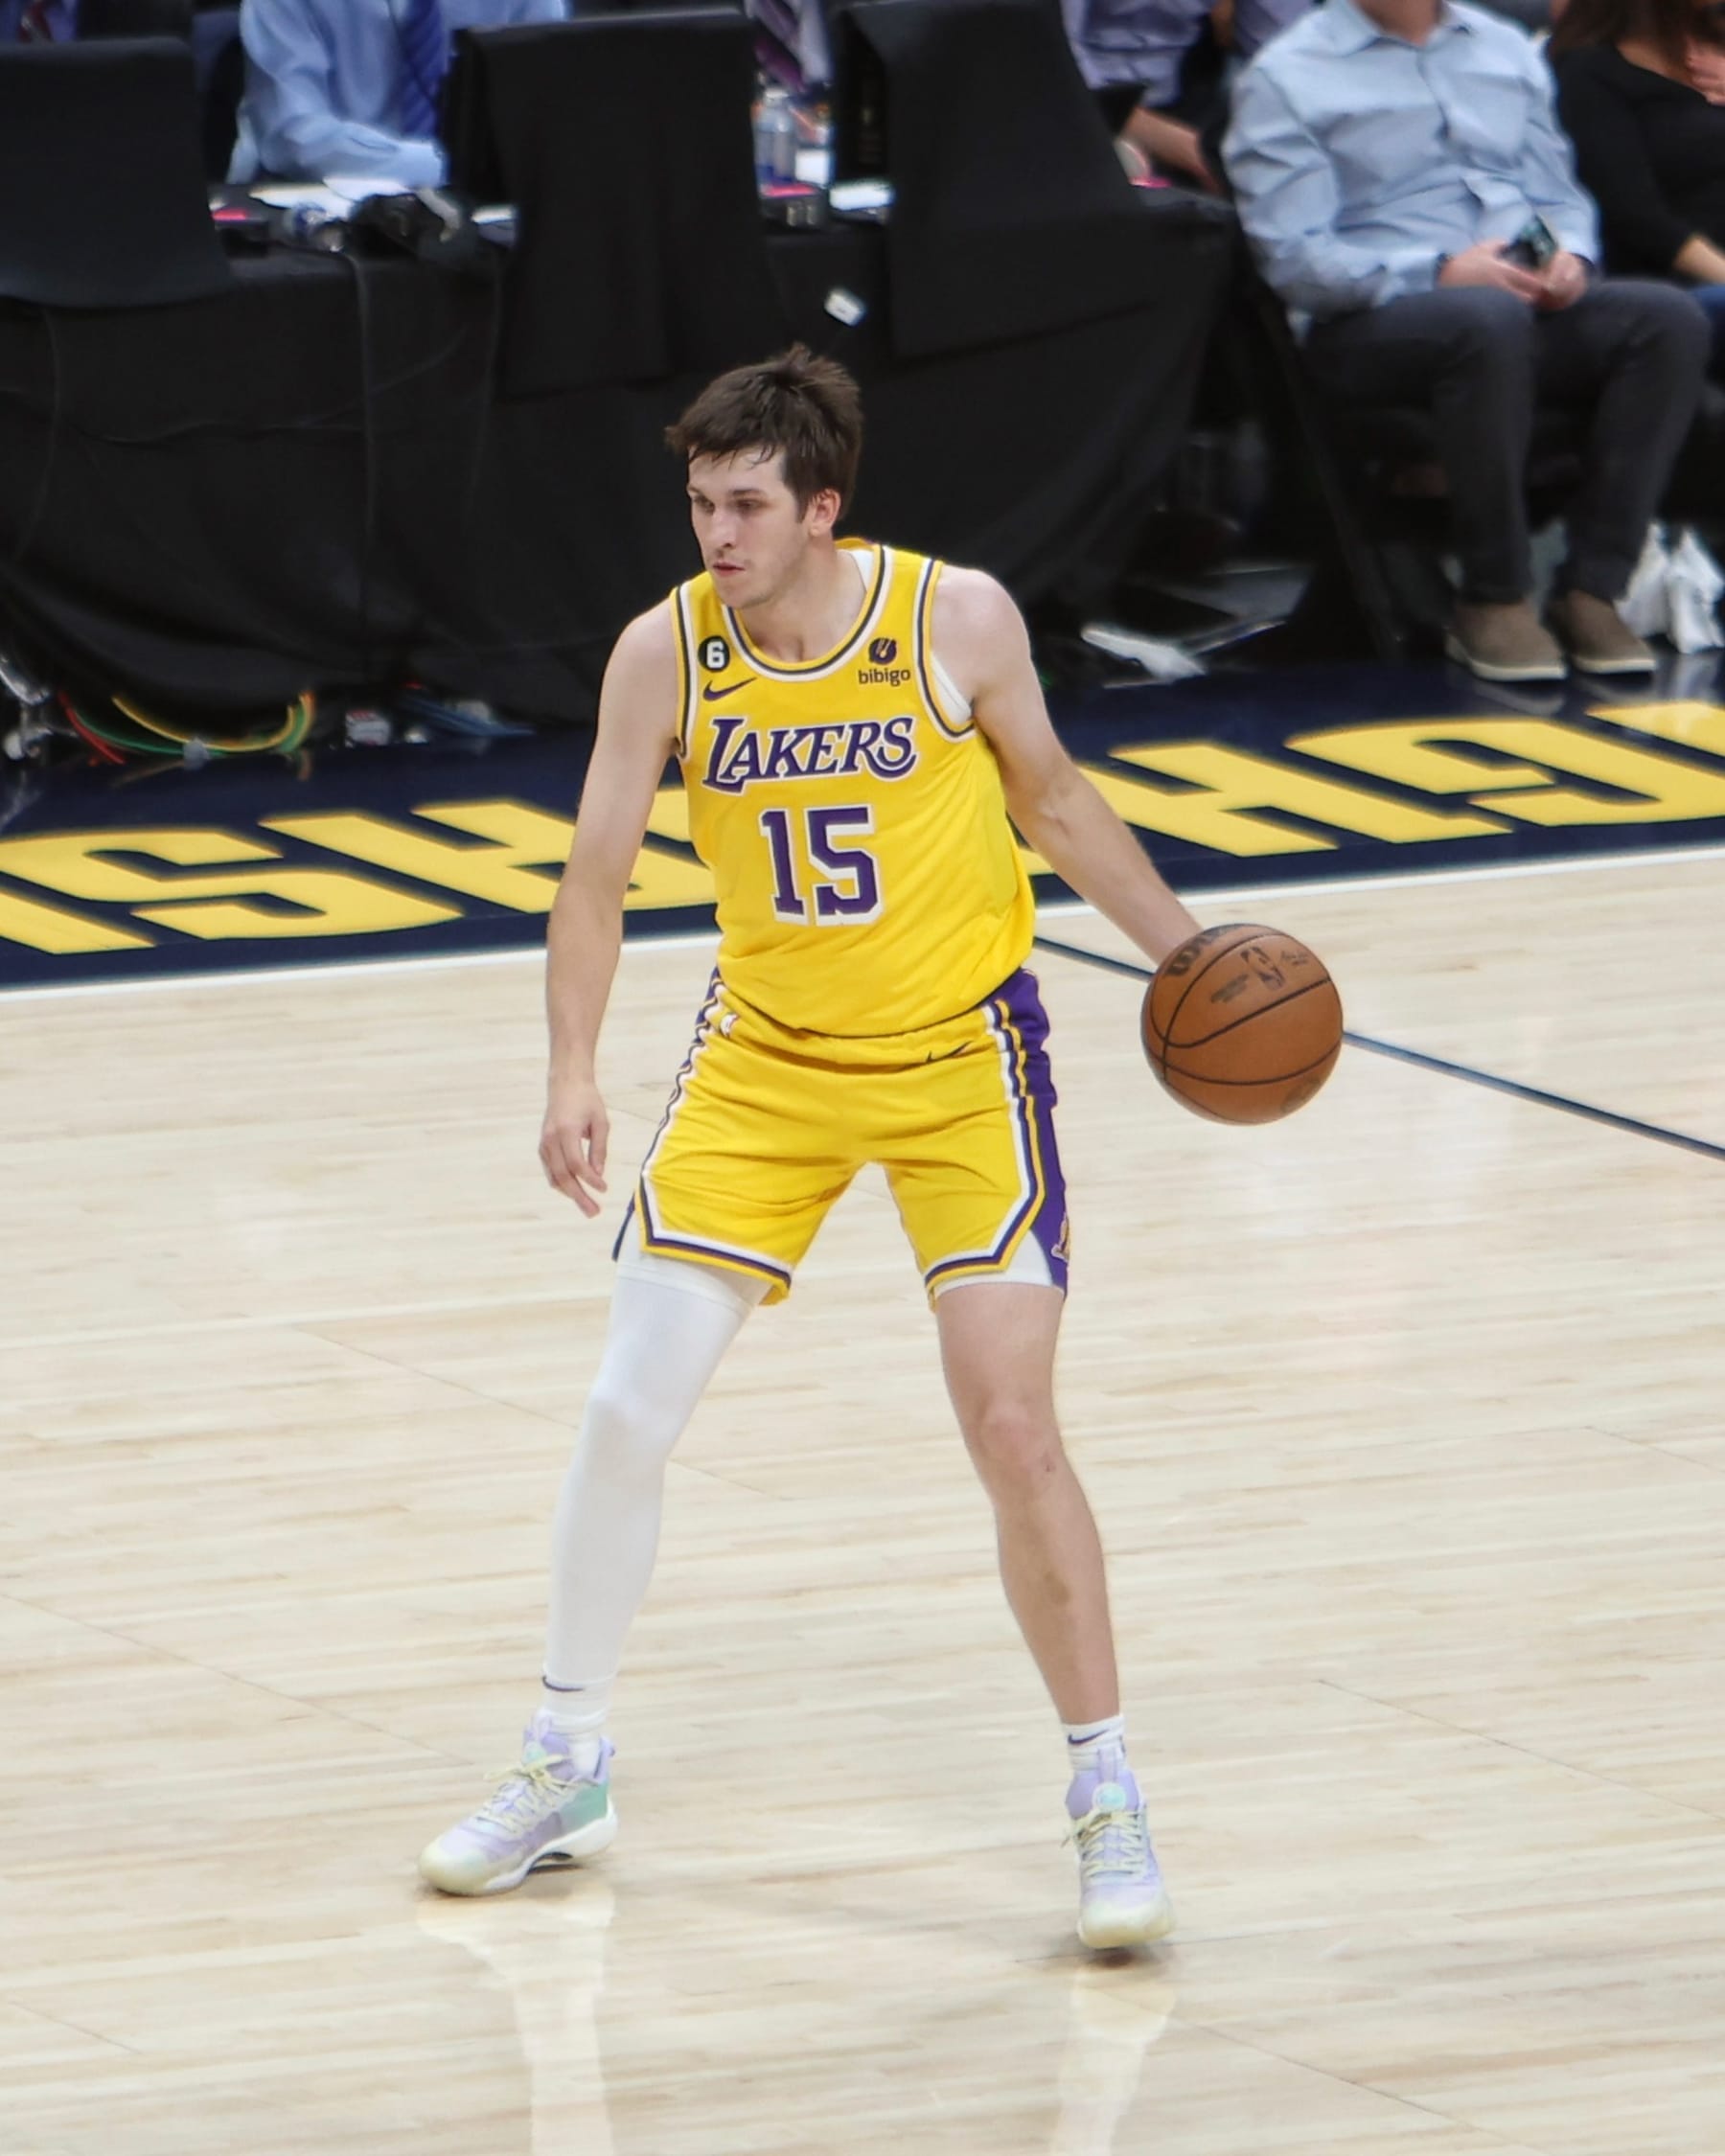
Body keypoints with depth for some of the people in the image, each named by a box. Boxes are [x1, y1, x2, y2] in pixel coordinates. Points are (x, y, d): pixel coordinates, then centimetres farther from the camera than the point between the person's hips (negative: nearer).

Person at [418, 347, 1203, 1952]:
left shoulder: (957, 621, -14)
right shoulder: (666, 653, -11)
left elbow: (1050, 802, 3)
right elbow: (596, 870, -5)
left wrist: (1189, 955, 3)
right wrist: (573, 1074, -16)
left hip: (963, 1055, -2)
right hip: (767, 1056, 2)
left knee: (1013, 1428, -11)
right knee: (627, 1411, -1)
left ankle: (1104, 1796, 2)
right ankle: (565, 1766, 18)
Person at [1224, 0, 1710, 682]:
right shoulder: (1286, 80, 2)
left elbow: (1560, 193, 21)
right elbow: (1293, 256, -8)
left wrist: (1571, 256, -3)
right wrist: (1441, 273, -20)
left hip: (1533, 294, 5)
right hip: (1373, 317, -5)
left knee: (1670, 318, -24)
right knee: (1491, 320, -39)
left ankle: (1590, 593, -25)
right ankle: (1495, 602, -27)